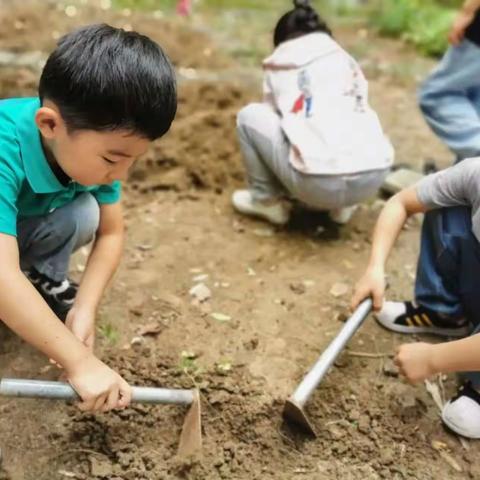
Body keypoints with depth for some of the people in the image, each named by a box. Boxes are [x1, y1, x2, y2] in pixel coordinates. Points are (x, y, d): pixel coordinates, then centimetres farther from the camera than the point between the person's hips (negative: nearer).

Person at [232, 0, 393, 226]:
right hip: (373, 176, 5)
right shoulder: (347, 60, 27)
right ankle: (342, 204, 24)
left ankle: (267, 201, 22)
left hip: (319, 183, -4)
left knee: (249, 116, 15)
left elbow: (272, 116, 30)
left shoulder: (279, 66, 18)